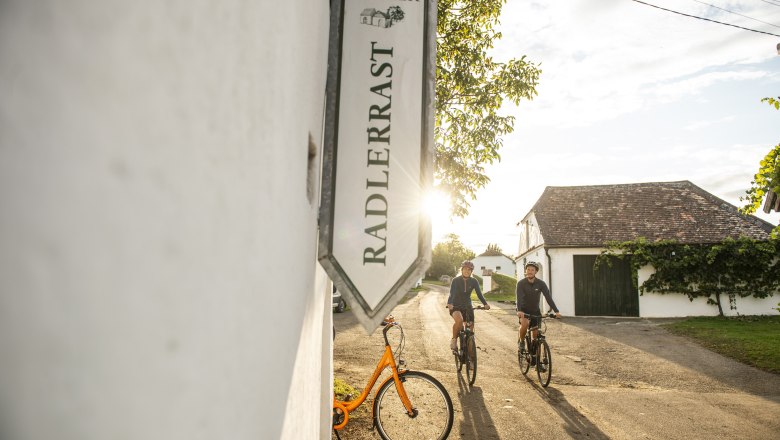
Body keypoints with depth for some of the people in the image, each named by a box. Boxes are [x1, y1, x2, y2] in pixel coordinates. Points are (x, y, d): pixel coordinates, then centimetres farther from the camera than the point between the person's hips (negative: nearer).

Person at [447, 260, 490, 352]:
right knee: (459, 320, -34)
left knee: (470, 328, -2)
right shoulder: (455, 280, -12)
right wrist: (449, 304, -44)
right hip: (456, 307, -4)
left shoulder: (474, 282, -3)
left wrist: (485, 304, -29)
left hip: (467, 307, 4)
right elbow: (451, 294, -24)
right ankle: (454, 339, -12)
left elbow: (479, 294, -11)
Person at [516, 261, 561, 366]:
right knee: (524, 324, -33)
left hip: (535, 311, 2)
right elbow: (519, 297, -31)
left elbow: (548, 297, -20)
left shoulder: (541, 283, -12)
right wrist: (519, 311, -48)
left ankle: (535, 358, 16)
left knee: (536, 336, 1)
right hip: (524, 310, -2)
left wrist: (556, 311, -32)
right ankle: (521, 342, -4)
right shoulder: (521, 283, -17)